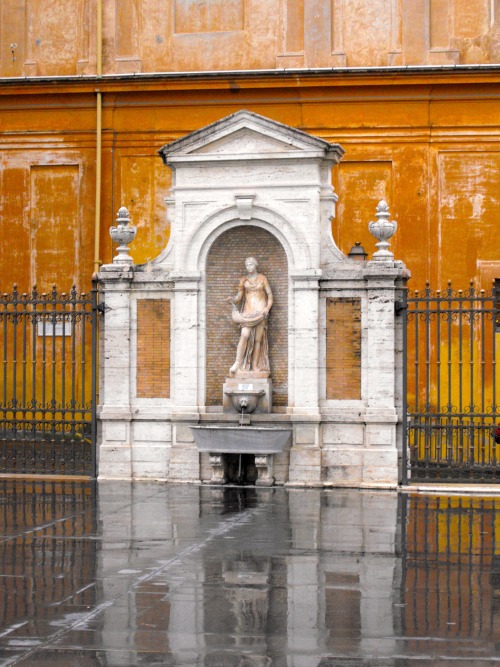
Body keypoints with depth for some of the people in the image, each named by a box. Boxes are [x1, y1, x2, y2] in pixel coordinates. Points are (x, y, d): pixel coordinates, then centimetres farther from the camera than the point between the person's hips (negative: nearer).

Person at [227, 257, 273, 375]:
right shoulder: (244, 280, 10)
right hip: (248, 311, 0)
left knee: (258, 339, -2)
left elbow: (270, 294, 6)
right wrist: (233, 299, -14)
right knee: (245, 335, -18)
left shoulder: (262, 278, 7)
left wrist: (268, 307, -10)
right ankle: (237, 364, -19)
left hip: (260, 311, 0)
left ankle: (255, 366, 2)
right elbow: (239, 297, 8)